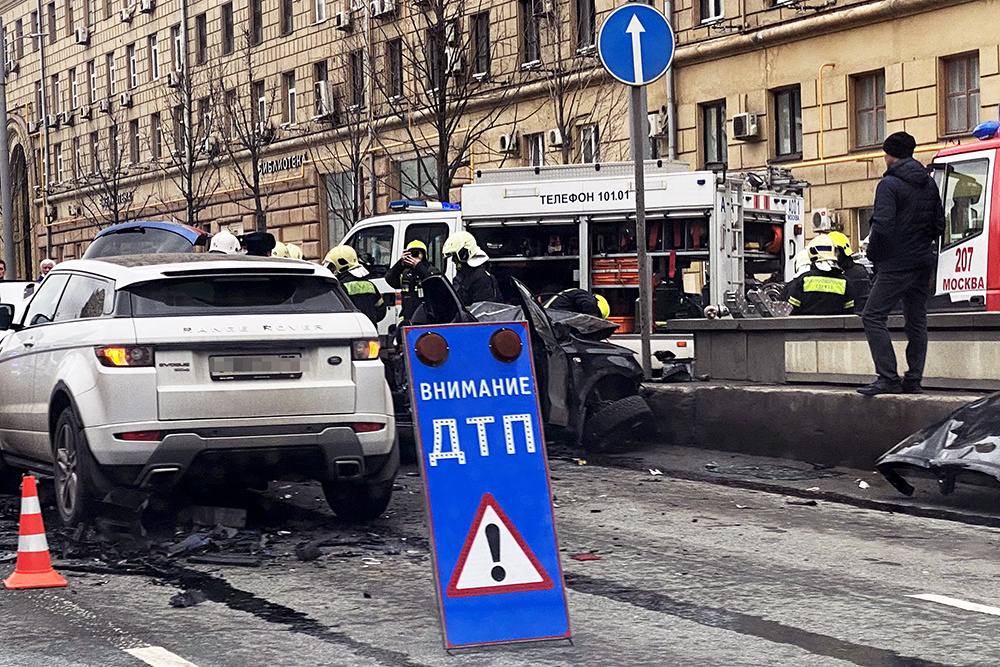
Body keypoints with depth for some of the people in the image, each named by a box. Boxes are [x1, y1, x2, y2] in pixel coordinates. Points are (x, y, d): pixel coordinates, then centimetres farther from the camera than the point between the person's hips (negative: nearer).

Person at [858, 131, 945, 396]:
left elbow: (882, 226, -20)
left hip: (896, 264, -8)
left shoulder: (889, 184, -13)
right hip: (924, 263, 8)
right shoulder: (929, 183, 12)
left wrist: (873, 254, -6)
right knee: (917, 320, 12)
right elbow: (939, 225, 15)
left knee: (873, 317, -6)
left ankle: (888, 378, -14)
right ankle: (913, 380, 12)